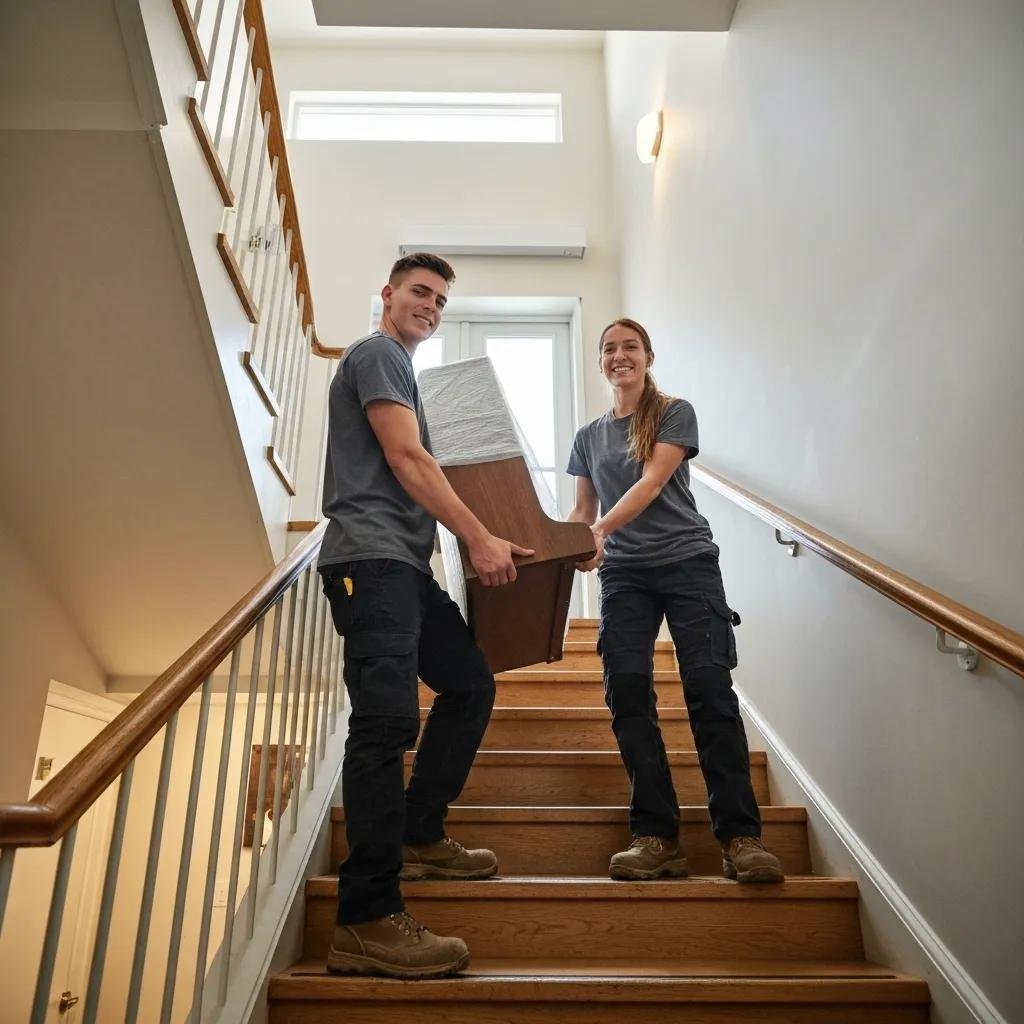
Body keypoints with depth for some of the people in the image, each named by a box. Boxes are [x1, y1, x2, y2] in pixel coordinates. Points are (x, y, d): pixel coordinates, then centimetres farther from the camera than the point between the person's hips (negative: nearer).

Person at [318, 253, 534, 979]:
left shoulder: (400, 367, 29)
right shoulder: (377, 353, 0)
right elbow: (406, 461, -12)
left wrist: (471, 535, 27)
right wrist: (480, 538, -13)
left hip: (406, 564, 10)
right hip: (372, 557, -10)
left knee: (471, 684, 13)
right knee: (388, 721, -18)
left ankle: (419, 837, 21)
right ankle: (368, 921, -15)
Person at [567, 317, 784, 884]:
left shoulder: (675, 413, 6)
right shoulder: (589, 436, 19)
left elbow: (653, 482, -9)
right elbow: (581, 510, 20)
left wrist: (603, 528, -23)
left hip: (687, 561, -3)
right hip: (624, 573, 3)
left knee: (710, 690, -11)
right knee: (627, 692, -10)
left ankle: (740, 837, -7)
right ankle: (656, 838, -5)